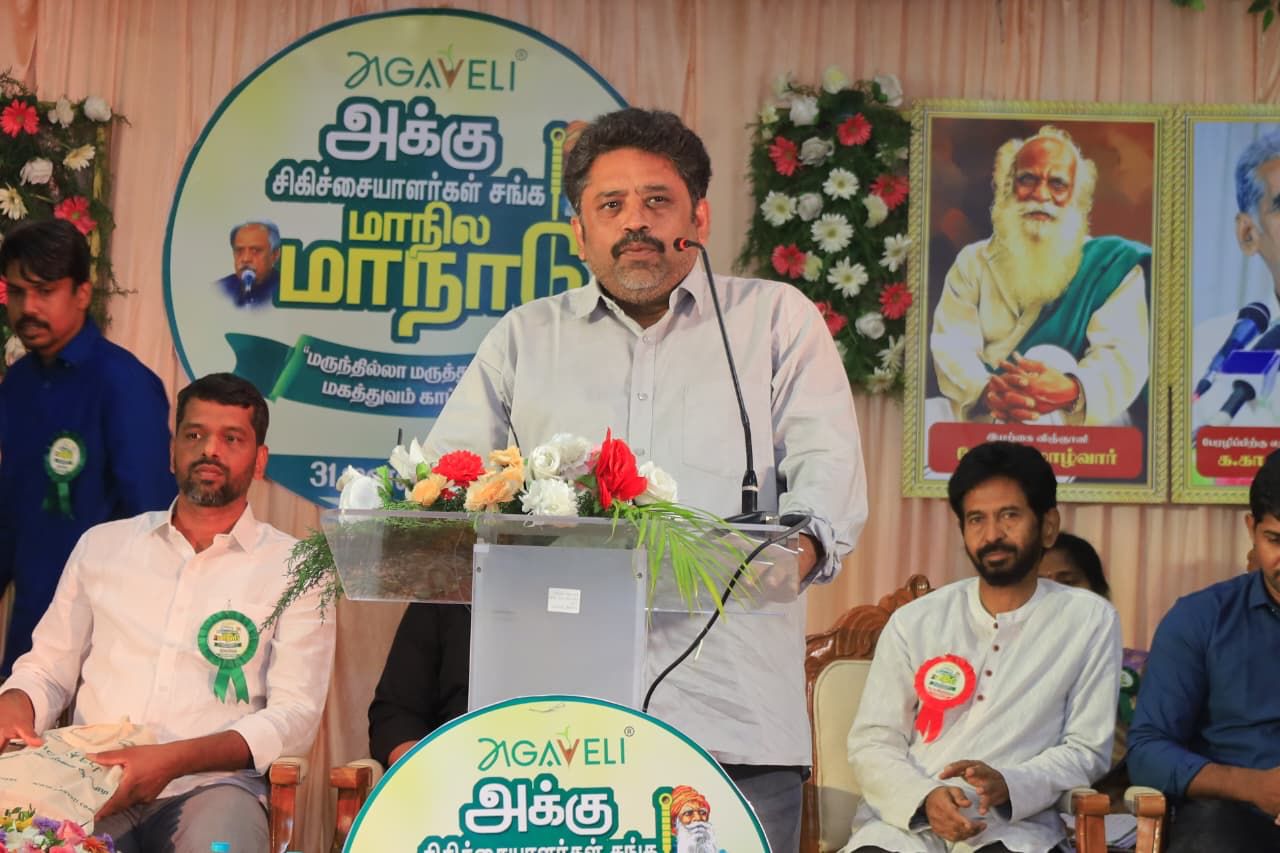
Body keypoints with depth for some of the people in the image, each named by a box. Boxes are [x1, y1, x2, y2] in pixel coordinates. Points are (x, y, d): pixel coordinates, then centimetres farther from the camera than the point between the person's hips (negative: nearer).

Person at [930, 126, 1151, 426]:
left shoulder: (1111, 264, 9)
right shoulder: (973, 262, 16)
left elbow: (1123, 353, -6)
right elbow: (950, 346, 2)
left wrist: (1072, 391, -31)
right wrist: (985, 391, -23)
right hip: (980, 418, 1)